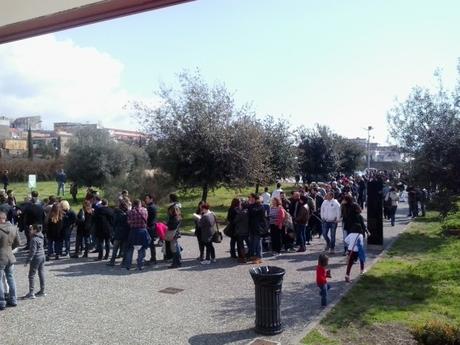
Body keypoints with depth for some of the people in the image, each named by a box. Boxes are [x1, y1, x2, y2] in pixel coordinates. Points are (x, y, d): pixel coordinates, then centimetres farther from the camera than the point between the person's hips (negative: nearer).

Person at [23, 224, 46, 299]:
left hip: (36, 258, -8)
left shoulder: (34, 239, -18)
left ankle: (31, 293, 2)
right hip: (42, 256, 8)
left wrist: (27, 261, -15)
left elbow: (32, 251, -20)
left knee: (31, 275, 0)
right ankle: (42, 291, 20)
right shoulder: (41, 237, 5)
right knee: (41, 274, 13)